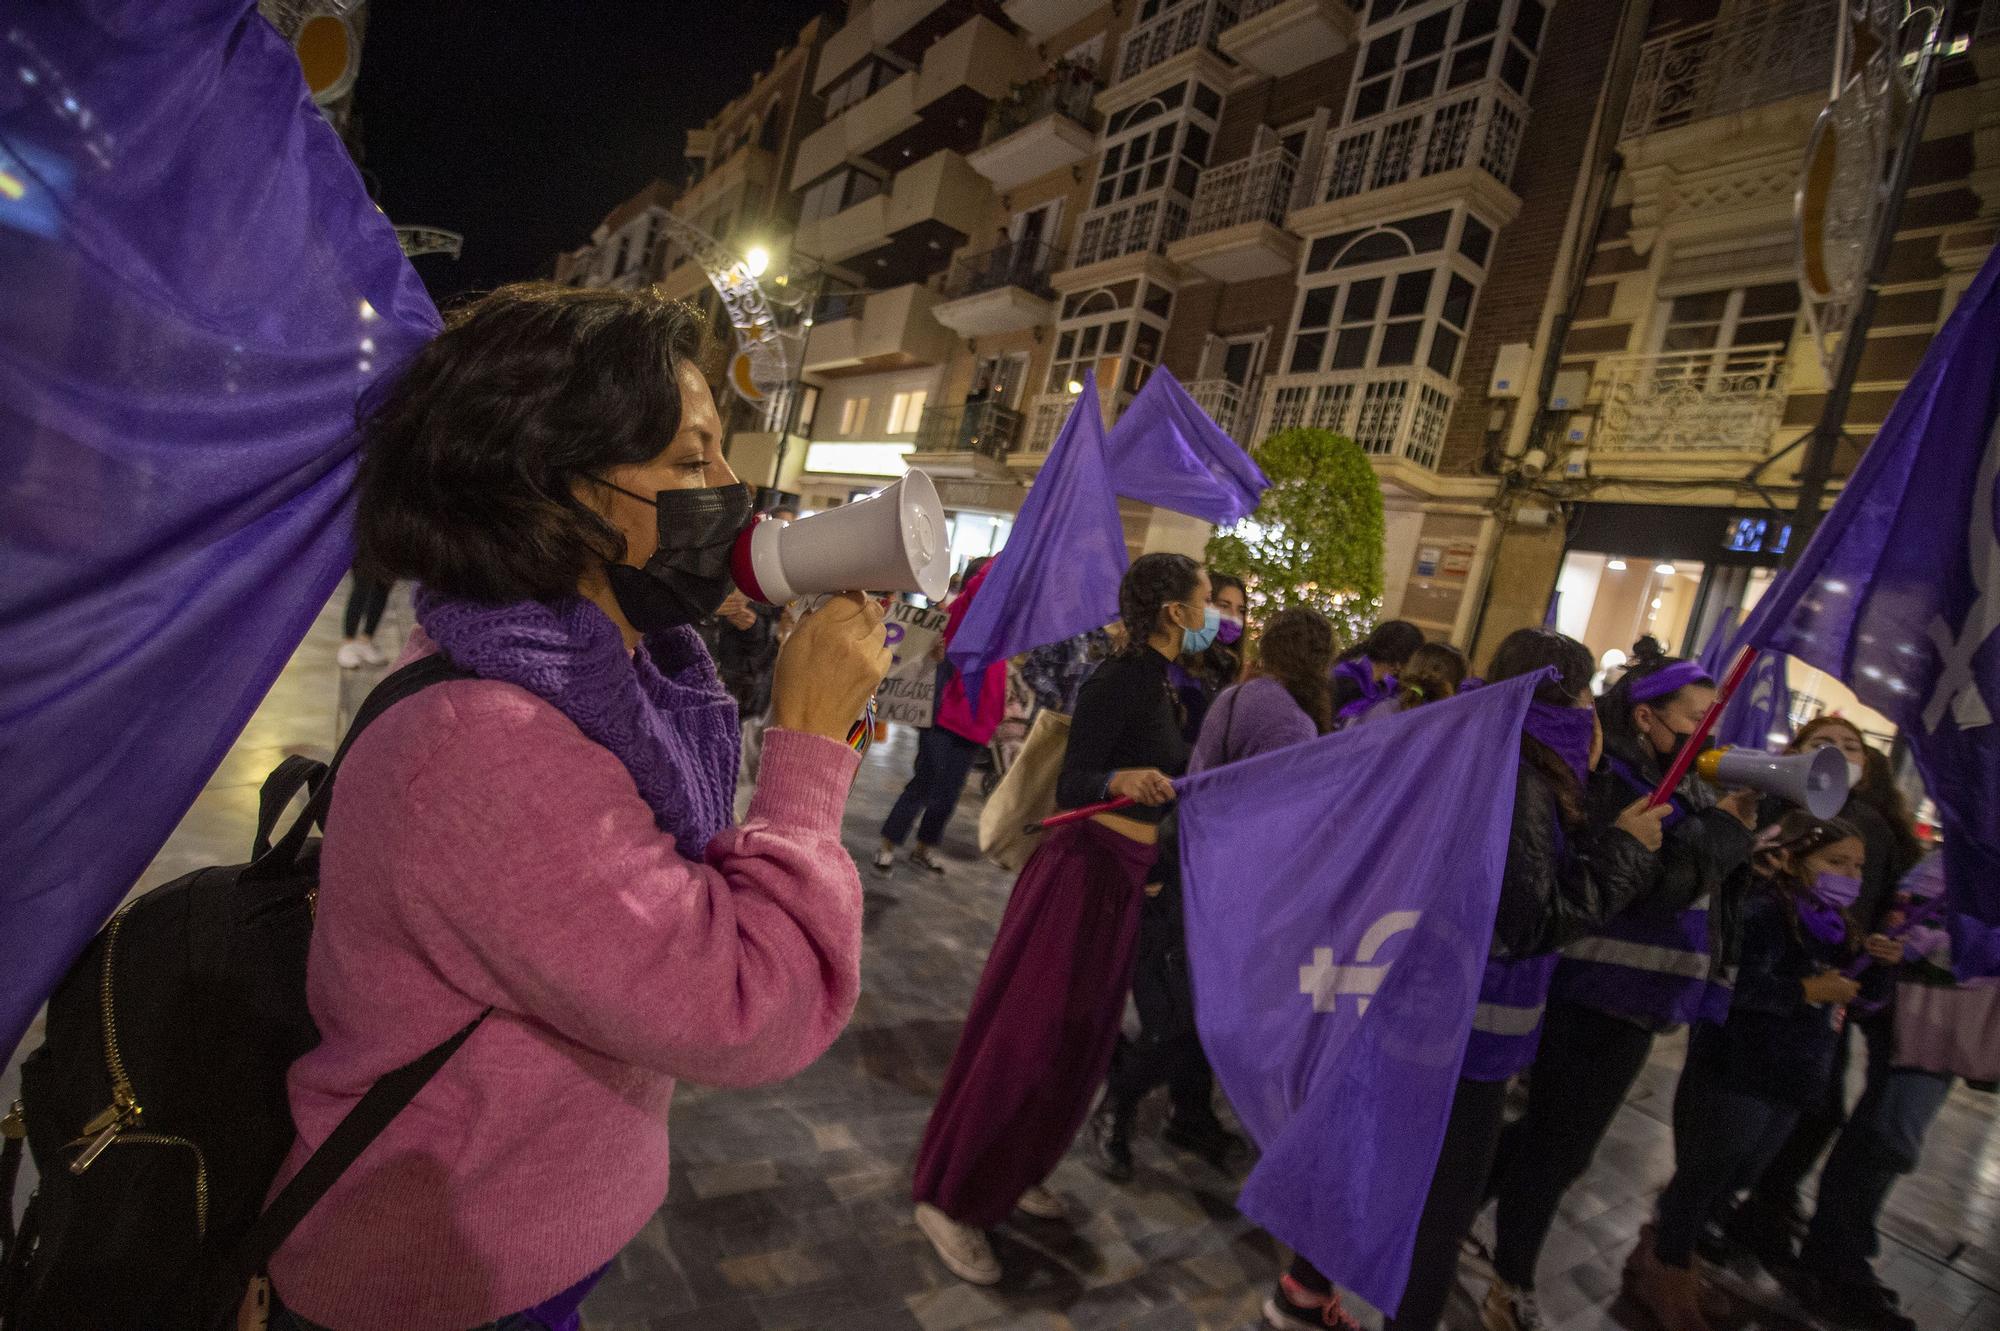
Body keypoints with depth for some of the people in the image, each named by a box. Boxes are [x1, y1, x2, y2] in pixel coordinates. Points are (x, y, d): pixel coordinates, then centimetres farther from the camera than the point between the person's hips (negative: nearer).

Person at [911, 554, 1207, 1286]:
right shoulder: (1118, 680, -18)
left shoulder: (1158, 683, 9)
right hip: (1085, 867, -9)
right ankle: (951, 1199, 13)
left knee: (1078, 1036, 17)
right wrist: (1118, 779, -39)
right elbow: (1069, 786, -20)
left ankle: (1010, 1174, 34)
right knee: (1026, 1034, -2)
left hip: (1125, 874, 9)